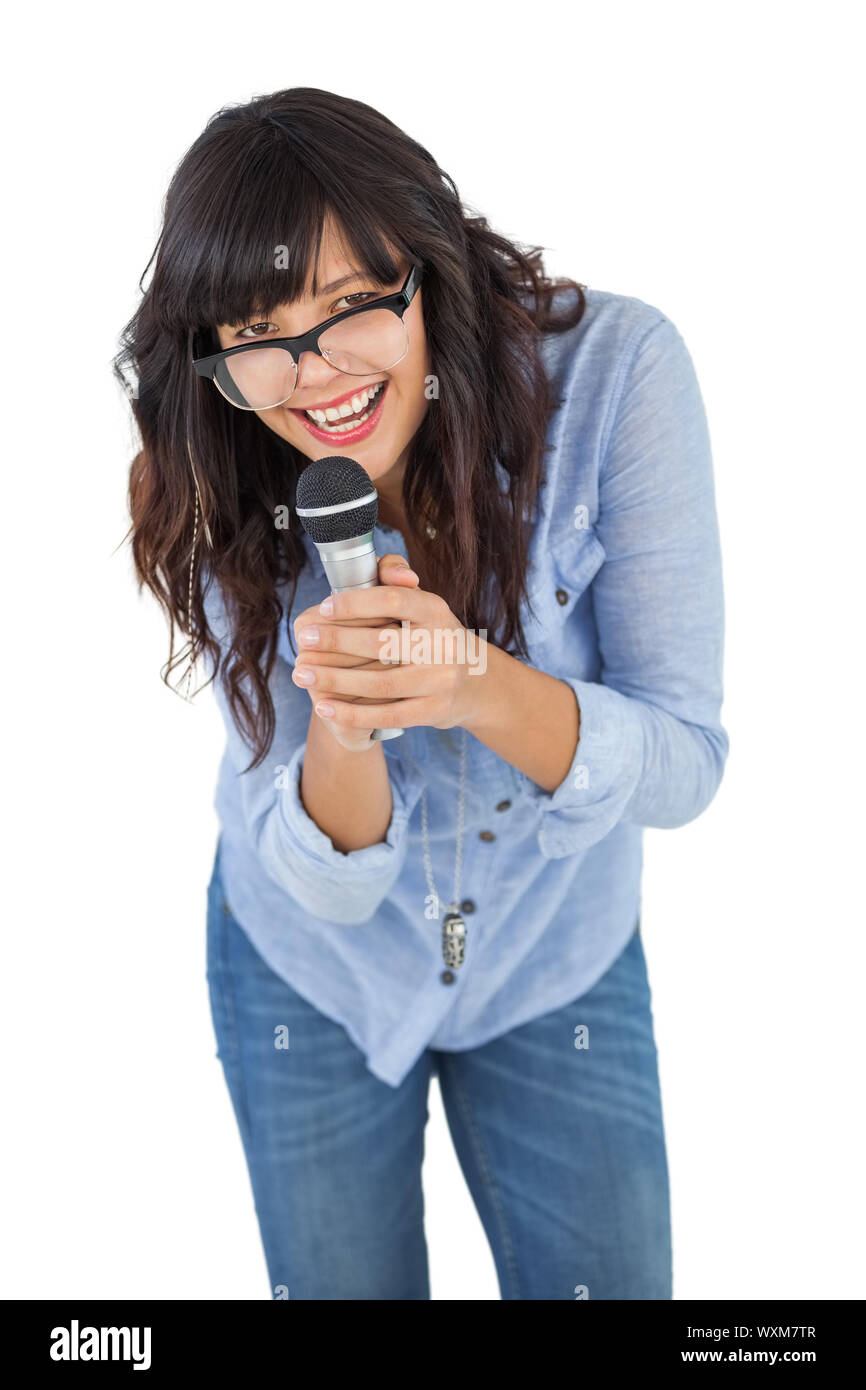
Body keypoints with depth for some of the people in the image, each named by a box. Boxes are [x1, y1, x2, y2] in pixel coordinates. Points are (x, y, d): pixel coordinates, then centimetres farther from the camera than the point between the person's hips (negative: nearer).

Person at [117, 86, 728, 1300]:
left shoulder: (613, 369, -25)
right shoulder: (224, 501, -19)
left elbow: (683, 768, -24)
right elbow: (329, 886, -21)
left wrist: (481, 684, -44)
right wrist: (340, 733, -43)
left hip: (560, 957, 0)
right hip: (313, 964, 1)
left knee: (610, 1278, 14)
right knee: (339, 1285, 19)